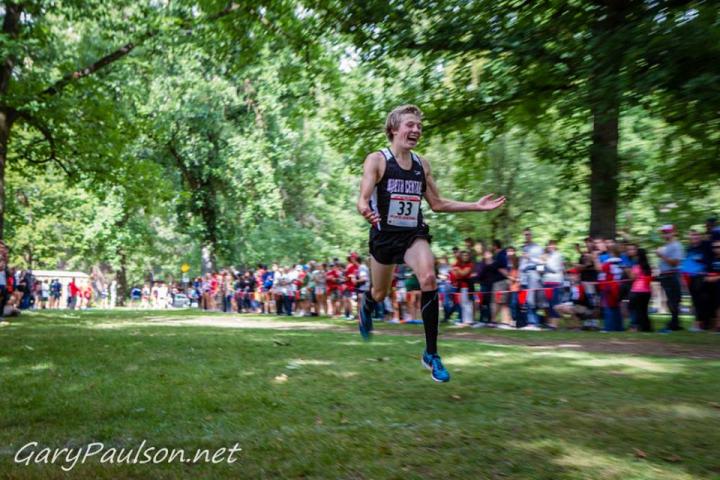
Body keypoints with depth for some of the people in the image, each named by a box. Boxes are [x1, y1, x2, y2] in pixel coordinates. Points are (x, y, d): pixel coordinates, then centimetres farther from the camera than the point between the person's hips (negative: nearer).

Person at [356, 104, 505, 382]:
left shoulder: (422, 164, 5)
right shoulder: (377, 160, -9)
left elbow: (437, 204, 12)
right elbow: (363, 198, -18)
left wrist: (476, 206, 4)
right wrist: (365, 210, -44)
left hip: (414, 235, 3)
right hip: (385, 235, -2)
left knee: (429, 278, -24)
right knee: (379, 294, 12)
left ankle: (431, 354, -14)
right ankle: (366, 308, 55)